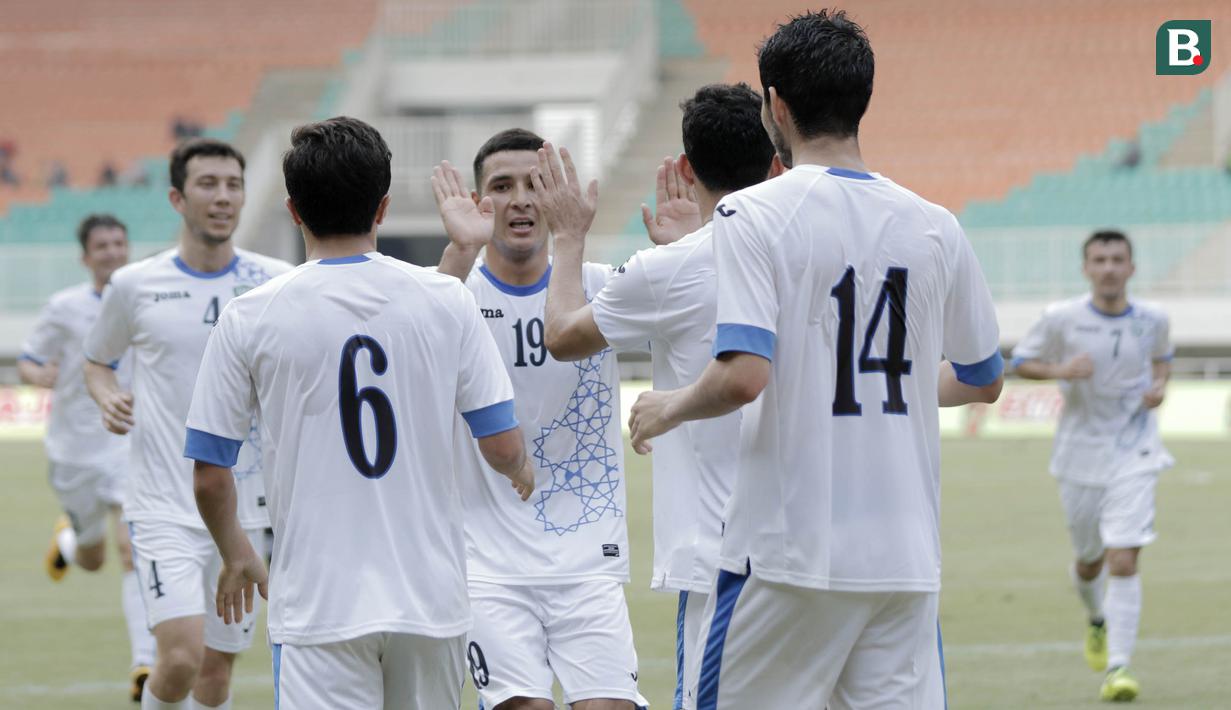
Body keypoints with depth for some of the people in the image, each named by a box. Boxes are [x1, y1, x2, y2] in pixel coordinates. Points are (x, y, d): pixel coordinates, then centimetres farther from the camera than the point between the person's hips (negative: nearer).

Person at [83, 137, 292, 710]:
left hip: (245, 507, 2)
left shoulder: (276, 283, 2)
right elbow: (97, 360, 16)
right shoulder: (135, 286, -1)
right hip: (166, 507, -2)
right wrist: (107, 398, -5)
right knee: (182, 657, -19)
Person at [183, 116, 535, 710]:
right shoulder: (445, 301, 0)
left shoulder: (249, 319, -4)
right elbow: (502, 447, 0)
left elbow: (210, 479, 0)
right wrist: (522, 472, 25)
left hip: (318, 607, -2)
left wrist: (235, 554, 20)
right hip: (430, 595, 3)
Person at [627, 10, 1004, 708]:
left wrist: (669, 408, 0)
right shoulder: (935, 228, 6)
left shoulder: (753, 215, -8)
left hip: (790, 551, -4)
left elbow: (743, 377, -20)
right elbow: (984, 380, 18)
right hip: (906, 557, 4)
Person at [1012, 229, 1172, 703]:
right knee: (1089, 560, 14)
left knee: (1123, 561, -14)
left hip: (1134, 454, -1)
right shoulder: (1062, 319, -8)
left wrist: (1160, 384, -4)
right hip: (1080, 453, 1)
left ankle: (1117, 668, -13)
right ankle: (1097, 621, 48)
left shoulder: (1152, 321, -3)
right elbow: (1022, 361, 2)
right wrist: (1060, 370, -17)